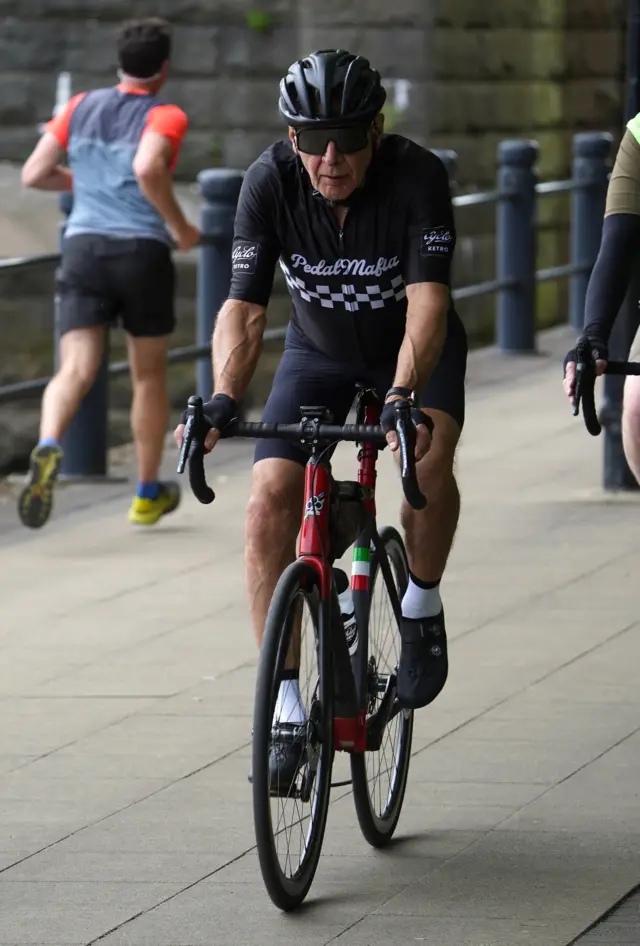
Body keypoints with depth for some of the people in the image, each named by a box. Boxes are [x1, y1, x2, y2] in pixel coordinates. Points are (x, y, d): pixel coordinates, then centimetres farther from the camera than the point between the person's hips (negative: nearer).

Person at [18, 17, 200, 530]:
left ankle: (48, 446, -40)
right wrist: (179, 227, -12)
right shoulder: (165, 117, -5)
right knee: (149, 373, 16)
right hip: (143, 252, -3)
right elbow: (147, 168, -25)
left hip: (83, 247, 3)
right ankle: (148, 494, 25)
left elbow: (34, 174, 10)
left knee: (76, 371, -7)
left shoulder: (81, 107, 10)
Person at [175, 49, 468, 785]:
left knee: (428, 453, -33)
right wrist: (223, 402, -45)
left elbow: (428, 300, -39)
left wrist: (403, 396, -55)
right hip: (320, 351, 2)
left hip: (417, 349, -2)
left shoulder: (417, 177, -31)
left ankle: (422, 607, -6)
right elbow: (243, 309, -28)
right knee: (271, 497, -19)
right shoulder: (269, 183, -25)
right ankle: (286, 709, -13)